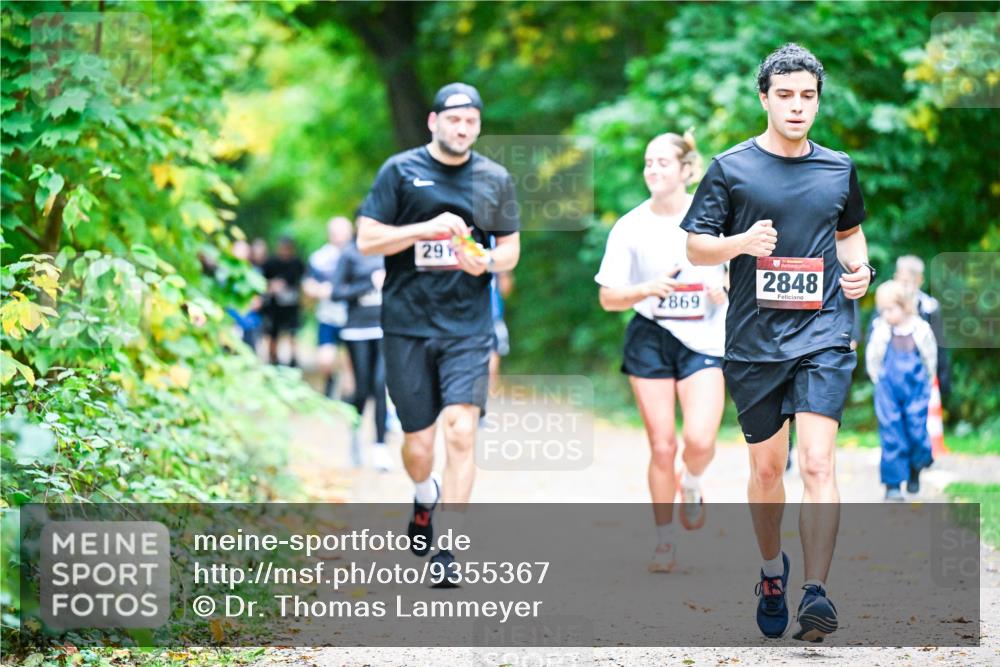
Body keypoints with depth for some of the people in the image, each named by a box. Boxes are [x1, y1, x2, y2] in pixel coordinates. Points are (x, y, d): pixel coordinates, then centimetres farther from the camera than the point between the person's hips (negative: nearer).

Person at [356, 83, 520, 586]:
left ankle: (446, 551, -9)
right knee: (418, 442, 4)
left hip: (468, 327, 1)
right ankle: (426, 497, 39)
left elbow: (510, 247, 16)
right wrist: (427, 228, -15)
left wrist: (487, 261, -7)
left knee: (461, 433, -14)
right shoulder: (400, 171, 2)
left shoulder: (496, 180, 9)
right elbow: (367, 239, -2)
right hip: (407, 324, -1)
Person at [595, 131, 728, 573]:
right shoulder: (630, 227, -3)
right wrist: (649, 289, -18)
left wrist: (727, 288, -9)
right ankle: (665, 541, 16)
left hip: (705, 339, -1)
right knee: (662, 446, -1)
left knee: (700, 440, -18)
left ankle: (691, 486, 18)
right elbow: (608, 298, -1)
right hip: (651, 337, 1)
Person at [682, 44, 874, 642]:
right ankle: (773, 568, 35)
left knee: (817, 463, -15)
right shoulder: (731, 169, 1)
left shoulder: (839, 168, 9)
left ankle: (816, 593, -20)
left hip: (824, 334, 0)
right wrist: (742, 243, -17)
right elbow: (696, 246, 2)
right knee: (767, 468, 11)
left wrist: (861, 269, 5)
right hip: (754, 340, 0)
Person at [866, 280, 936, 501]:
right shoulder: (879, 330, -7)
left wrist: (926, 382, 14)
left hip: (916, 391, 0)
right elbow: (872, 358, 8)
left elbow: (931, 358, 7)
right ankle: (892, 485, 3)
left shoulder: (921, 330, -8)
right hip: (888, 391, 0)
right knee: (891, 436, -3)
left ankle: (915, 469, 28)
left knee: (917, 432, -3)